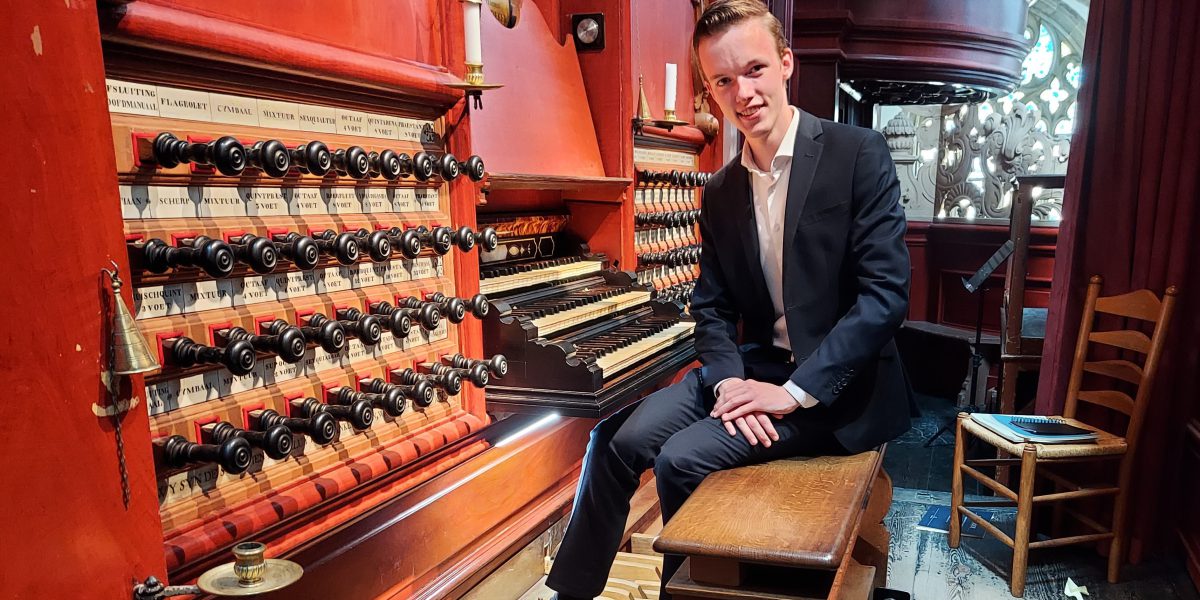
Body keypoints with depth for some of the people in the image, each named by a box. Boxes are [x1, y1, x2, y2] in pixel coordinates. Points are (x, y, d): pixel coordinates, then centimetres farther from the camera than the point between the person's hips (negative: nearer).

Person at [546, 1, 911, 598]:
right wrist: (729, 380, -13)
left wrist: (795, 391, -20)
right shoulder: (720, 191, 6)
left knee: (683, 458, -22)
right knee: (619, 439, -12)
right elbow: (712, 307, 7)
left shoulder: (859, 153, -10)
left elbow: (886, 293, -16)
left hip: (839, 384, -5)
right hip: (755, 366, 5)